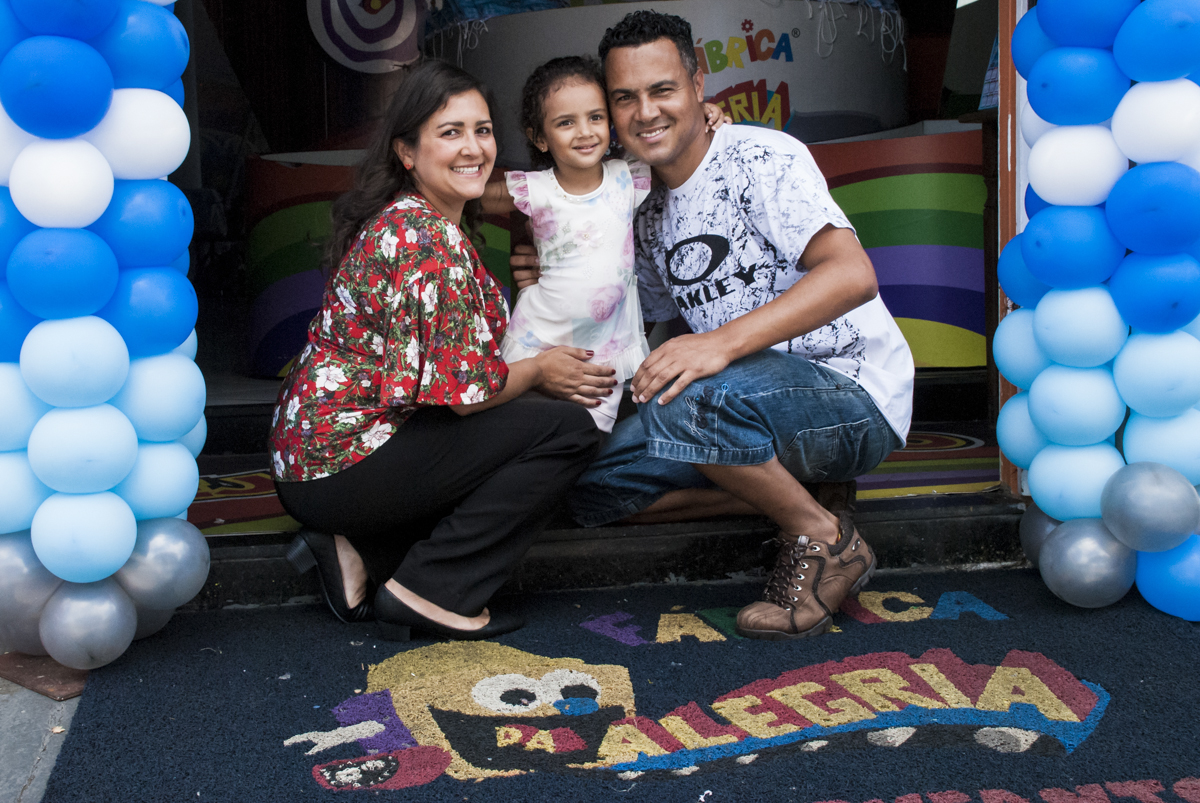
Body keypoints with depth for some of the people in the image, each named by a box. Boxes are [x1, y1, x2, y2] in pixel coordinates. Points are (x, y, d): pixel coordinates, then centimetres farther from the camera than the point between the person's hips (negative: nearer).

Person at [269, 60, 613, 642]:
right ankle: (429, 589, -6)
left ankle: (359, 551, 9)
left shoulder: (398, 220, 13)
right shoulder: (430, 240, -18)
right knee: (568, 429, -10)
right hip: (340, 467, -10)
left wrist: (530, 367, 7)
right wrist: (540, 371, -2)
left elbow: (441, 366, 18)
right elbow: (464, 387, -20)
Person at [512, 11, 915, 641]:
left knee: (692, 400, -36)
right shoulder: (650, 216, 13)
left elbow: (853, 274, -25)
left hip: (853, 397, -7)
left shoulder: (758, 157, -10)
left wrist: (723, 342, -35)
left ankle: (824, 541, -12)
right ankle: (789, 496, -3)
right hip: (753, 409, 8)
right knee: (591, 487, -5)